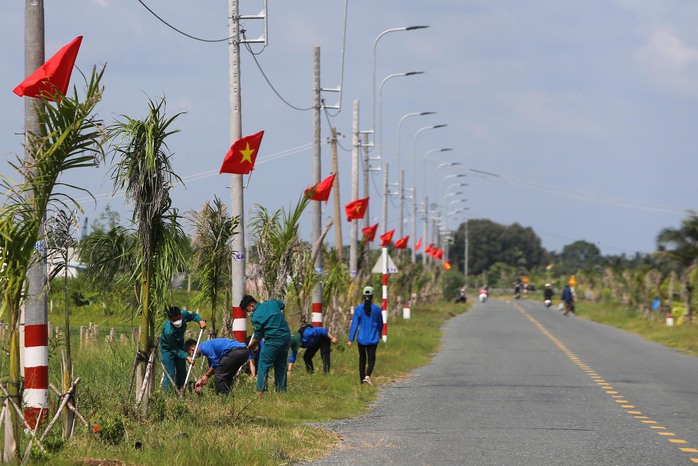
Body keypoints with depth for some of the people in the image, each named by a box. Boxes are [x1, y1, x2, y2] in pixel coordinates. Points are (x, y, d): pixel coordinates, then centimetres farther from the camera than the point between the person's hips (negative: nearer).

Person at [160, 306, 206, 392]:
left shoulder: (184, 314, -28)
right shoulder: (168, 331, -41)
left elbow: (193, 315, -2)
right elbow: (175, 350, -29)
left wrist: (200, 320, -21)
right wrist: (187, 357, -39)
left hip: (179, 345, 6)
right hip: (168, 348, -6)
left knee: (182, 372, 10)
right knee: (170, 374, -12)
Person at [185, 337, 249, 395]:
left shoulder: (204, 347, -3)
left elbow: (215, 362, -9)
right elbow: (211, 367, 34)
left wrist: (206, 375, 0)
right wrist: (201, 380, 35)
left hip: (236, 351, -10)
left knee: (219, 373, -3)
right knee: (227, 375, 21)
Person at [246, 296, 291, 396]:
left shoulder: (256, 316, -11)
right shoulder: (272, 303, 7)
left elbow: (257, 338, -5)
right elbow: (282, 304, 31)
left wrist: (249, 348, 9)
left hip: (273, 341, -7)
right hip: (286, 337, 7)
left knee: (263, 365, -1)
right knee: (281, 366, 16)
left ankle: (260, 391, -7)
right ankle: (282, 390, 17)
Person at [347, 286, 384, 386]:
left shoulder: (358, 309, -6)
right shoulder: (377, 309, -4)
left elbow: (354, 324, -7)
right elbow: (380, 324, 11)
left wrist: (351, 339, -5)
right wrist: (379, 333, 31)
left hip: (361, 339, 1)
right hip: (373, 339, -1)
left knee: (362, 359, 14)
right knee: (371, 359, 0)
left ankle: (362, 380, 18)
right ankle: (367, 376, -25)